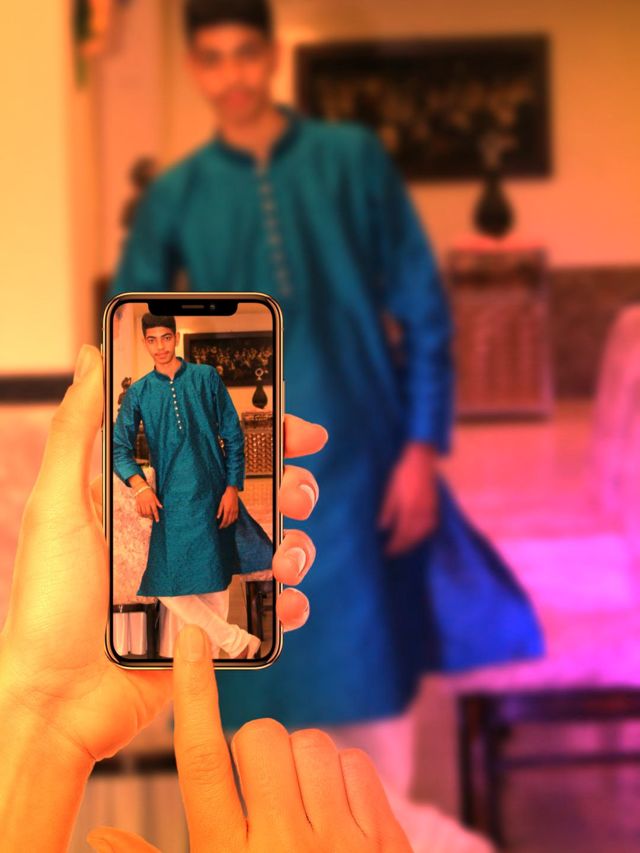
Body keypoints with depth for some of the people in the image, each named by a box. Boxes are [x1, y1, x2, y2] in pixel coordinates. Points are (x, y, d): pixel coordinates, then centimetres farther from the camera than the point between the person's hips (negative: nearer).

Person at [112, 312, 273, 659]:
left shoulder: (206, 377, 3)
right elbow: (120, 446, 2)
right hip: (171, 500, 2)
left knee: (217, 578, 2)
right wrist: (138, 484, -16)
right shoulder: (138, 393, 6)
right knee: (169, 585, -3)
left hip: (214, 496, -1)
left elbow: (233, 436, 3)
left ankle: (212, 649, 13)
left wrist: (232, 488, -4)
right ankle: (236, 640, 7)